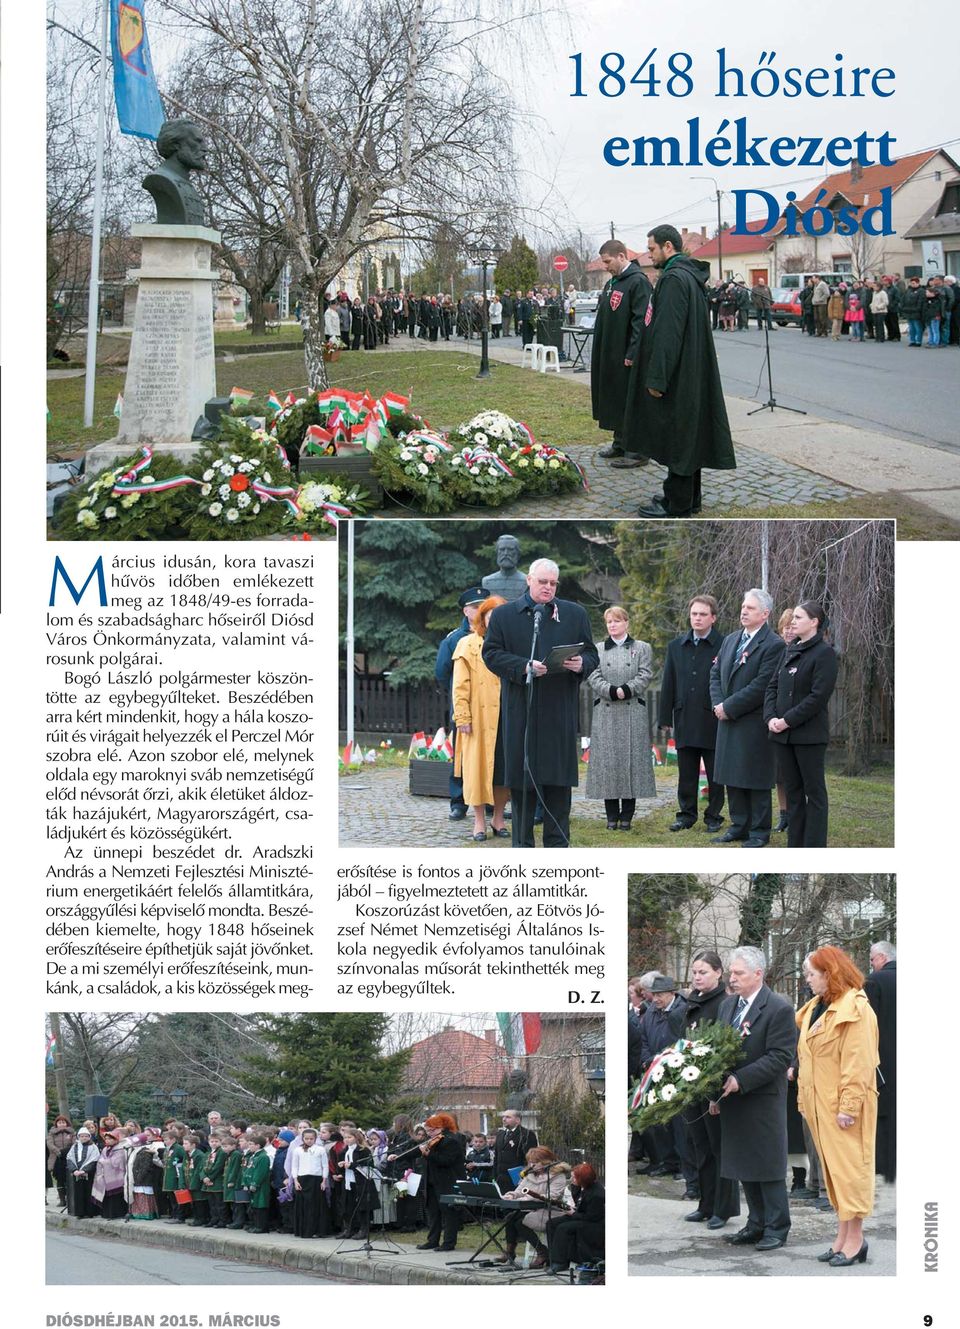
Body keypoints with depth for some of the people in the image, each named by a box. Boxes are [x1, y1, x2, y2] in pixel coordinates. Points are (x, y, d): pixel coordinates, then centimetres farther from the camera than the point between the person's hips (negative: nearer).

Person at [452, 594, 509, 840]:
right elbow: (460, 685, -1)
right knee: (478, 767, 0)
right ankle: (479, 821, 6)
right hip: (479, 717, -3)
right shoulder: (468, 645, 3)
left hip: (506, 716, 3)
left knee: (504, 768, 5)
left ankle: (499, 818, 16)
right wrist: (463, 716, -10)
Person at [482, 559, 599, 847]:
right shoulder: (504, 615, 6)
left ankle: (557, 845, 7)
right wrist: (524, 667, -15)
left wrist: (581, 664, -10)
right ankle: (522, 844, 8)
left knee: (559, 779, 2)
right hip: (520, 712, -1)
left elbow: (591, 654, 13)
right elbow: (491, 653, 0)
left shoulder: (574, 614, 11)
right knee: (521, 776, 1)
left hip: (560, 712, 1)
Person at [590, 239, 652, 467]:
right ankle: (620, 444, 26)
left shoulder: (638, 282, -15)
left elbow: (641, 320, -20)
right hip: (609, 355, 10)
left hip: (626, 357, -10)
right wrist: (599, 351, 17)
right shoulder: (612, 283, 15)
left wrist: (632, 354, -23)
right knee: (614, 399, 15)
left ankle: (639, 451, 0)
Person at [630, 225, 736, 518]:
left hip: (677, 374, -10)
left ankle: (677, 505, 1)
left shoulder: (674, 278, -18)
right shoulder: (691, 275, 13)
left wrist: (657, 378, -21)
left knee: (676, 437, -4)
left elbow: (668, 333, -23)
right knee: (686, 435, 15)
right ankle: (688, 498, 22)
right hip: (694, 373, 10)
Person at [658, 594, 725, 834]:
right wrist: (666, 717, 6)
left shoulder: (724, 646, -4)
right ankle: (686, 814, 18)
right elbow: (668, 685, 10)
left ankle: (713, 816, 13)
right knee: (686, 773, 9)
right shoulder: (676, 646, 10)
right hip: (684, 720, 4)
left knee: (714, 774, 4)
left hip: (713, 720, -4)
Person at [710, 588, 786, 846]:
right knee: (732, 777, 12)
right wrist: (718, 704, -3)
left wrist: (729, 707, -16)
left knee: (756, 779, -1)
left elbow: (762, 686, -18)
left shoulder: (773, 645, -11)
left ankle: (759, 831, 6)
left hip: (754, 724, -7)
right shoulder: (730, 640, 14)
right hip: (728, 721, 8)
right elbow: (715, 674, 15)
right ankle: (739, 826, 21)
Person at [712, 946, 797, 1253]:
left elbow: (780, 1057, -17)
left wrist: (740, 1080, -23)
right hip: (733, 1101, 7)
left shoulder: (779, 1009, -12)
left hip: (763, 1101, -7)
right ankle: (757, 1224, 20)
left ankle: (777, 1228, 8)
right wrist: (716, 1094, 10)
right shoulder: (728, 1006, 12)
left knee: (768, 1167, 0)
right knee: (744, 1168, 11)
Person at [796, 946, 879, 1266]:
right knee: (832, 1168, 11)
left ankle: (855, 1238, 0)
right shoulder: (815, 1008, 15)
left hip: (842, 1106, -9)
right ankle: (843, 1235, 17)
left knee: (848, 1167, -4)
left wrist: (849, 1106, -22)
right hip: (819, 1104, 9)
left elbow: (858, 1062, -18)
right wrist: (804, 1098, 10)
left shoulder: (855, 1009, -13)